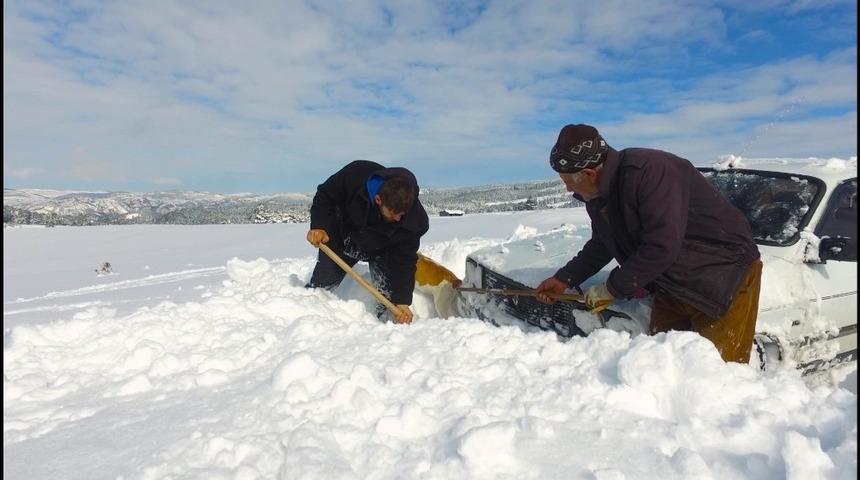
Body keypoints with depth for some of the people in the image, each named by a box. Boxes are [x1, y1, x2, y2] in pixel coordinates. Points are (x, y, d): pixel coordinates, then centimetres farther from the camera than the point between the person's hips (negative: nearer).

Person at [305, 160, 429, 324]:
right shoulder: (355, 175, -37)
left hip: (381, 250, 0)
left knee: (389, 295, -15)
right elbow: (325, 195, -17)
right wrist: (319, 227, -32)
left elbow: (404, 261, -25)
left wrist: (402, 302, -29)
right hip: (343, 236, 0)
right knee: (320, 285, 7)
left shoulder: (414, 220, -35)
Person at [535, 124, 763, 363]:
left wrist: (612, 288, -22)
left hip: (727, 275, -8)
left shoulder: (648, 171, -29)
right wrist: (564, 278, 8)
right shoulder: (598, 195, -1)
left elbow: (661, 247, -32)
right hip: (672, 283, 8)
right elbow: (601, 245, 15)